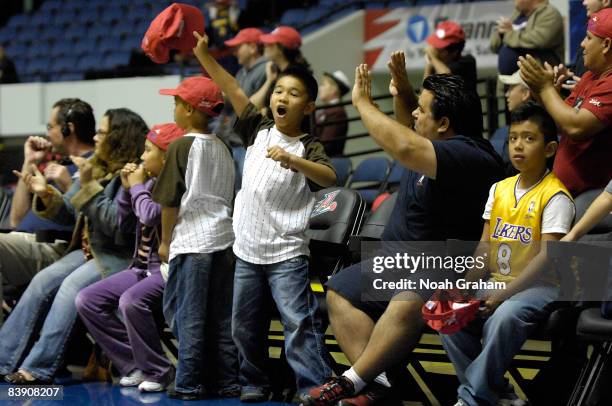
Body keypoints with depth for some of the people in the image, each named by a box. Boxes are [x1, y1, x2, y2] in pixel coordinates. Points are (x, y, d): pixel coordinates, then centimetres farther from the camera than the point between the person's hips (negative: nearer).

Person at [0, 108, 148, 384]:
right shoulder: (96, 167, 10)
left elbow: (115, 223, -22)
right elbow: (68, 213, 13)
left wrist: (89, 185, -23)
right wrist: (46, 194, -5)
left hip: (119, 256, -8)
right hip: (90, 250, 8)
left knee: (72, 286, -27)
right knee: (43, 281, -10)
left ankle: (38, 368, -28)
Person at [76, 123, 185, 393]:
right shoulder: (151, 183, 12)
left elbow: (151, 215, -27)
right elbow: (123, 222, 20)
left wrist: (138, 187, -8)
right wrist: (127, 188, 5)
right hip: (142, 267, 9)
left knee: (131, 301, -36)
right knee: (87, 300, -3)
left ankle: (157, 371, -17)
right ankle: (134, 364, -3)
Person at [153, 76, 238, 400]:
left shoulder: (182, 146, -7)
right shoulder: (222, 148, 11)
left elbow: (170, 199, -7)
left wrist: (165, 240, 3)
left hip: (192, 241, -6)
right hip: (224, 239, 6)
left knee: (188, 314, -2)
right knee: (222, 316, 9)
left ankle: (189, 383, -1)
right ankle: (226, 381, 11)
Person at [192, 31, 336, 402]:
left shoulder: (308, 148, -7)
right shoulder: (259, 130, 6)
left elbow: (329, 177, -25)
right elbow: (233, 91, 1)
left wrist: (293, 160, -38)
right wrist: (203, 54, -5)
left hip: (287, 253, -5)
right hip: (247, 249, 5)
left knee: (300, 324, -10)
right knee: (246, 325, 12)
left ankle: (315, 389, -9)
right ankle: (255, 383, 27)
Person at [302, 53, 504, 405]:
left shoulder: (467, 154, -23)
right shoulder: (441, 141, 9)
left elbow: (406, 148, -37)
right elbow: (410, 129, 31)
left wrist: (363, 104, -21)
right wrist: (402, 90, 9)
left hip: (442, 268, -11)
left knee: (406, 305, -39)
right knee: (340, 291, 0)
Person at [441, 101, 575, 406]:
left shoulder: (555, 196, -9)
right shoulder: (499, 190, 12)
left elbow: (548, 256, -16)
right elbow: (485, 245, 10)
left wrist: (503, 294, -22)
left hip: (538, 286, -7)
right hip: (498, 281, 7)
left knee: (502, 318, -35)